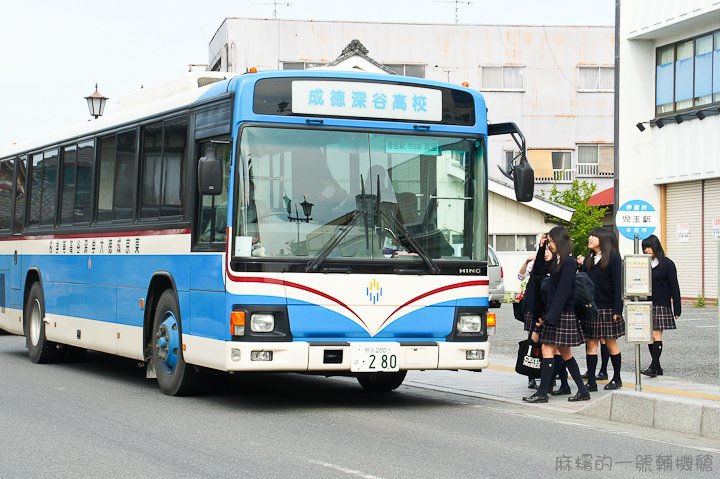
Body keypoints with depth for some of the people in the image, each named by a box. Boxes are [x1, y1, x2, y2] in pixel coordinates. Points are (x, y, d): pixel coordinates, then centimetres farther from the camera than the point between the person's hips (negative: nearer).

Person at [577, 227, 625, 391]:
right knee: (591, 343, 1)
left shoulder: (613, 257, -6)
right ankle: (591, 382, 2)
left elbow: (617, 284, -11)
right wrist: (582, 266, 0)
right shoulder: (589, 259, 12)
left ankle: (617, 379, 18)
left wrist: (617, 309, -15)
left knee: (610, 343, 4)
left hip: (607, 308, -5)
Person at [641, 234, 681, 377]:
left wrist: (677, 308, -7)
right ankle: (657, 367, 9)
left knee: (656, 335, -9)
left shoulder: (667, 264, -2)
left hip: (661, 305, -5)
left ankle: (654, 367, -11)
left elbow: (674, 287, -3)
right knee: (649, 336, 3)